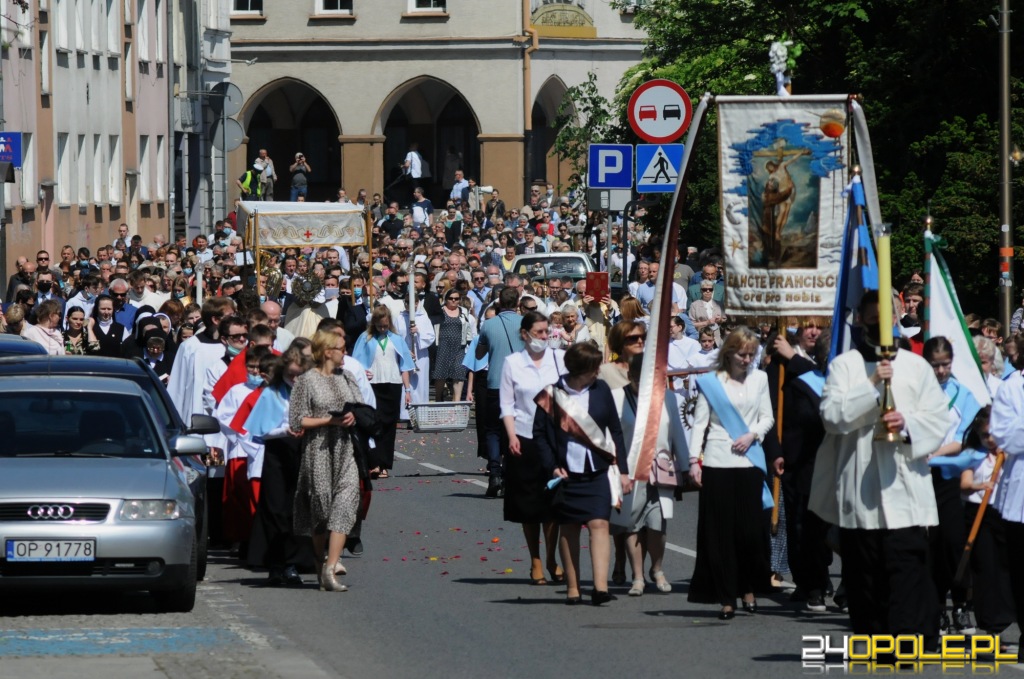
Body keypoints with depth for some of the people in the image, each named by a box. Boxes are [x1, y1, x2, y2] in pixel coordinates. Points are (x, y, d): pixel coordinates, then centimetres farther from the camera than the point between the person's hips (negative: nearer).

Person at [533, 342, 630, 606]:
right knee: (568, 529, 6)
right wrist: (552, 467, -9)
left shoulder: (600, 391, 2)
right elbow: (540, 434, 2)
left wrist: (623, 470, 7)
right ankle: (572, 588, 15)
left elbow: (615, 431, 8)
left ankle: (600, 587, -17)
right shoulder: (553, 395, -4)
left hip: (598, 472, 1)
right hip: (566, 473, -1)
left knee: (599, 523, -11)